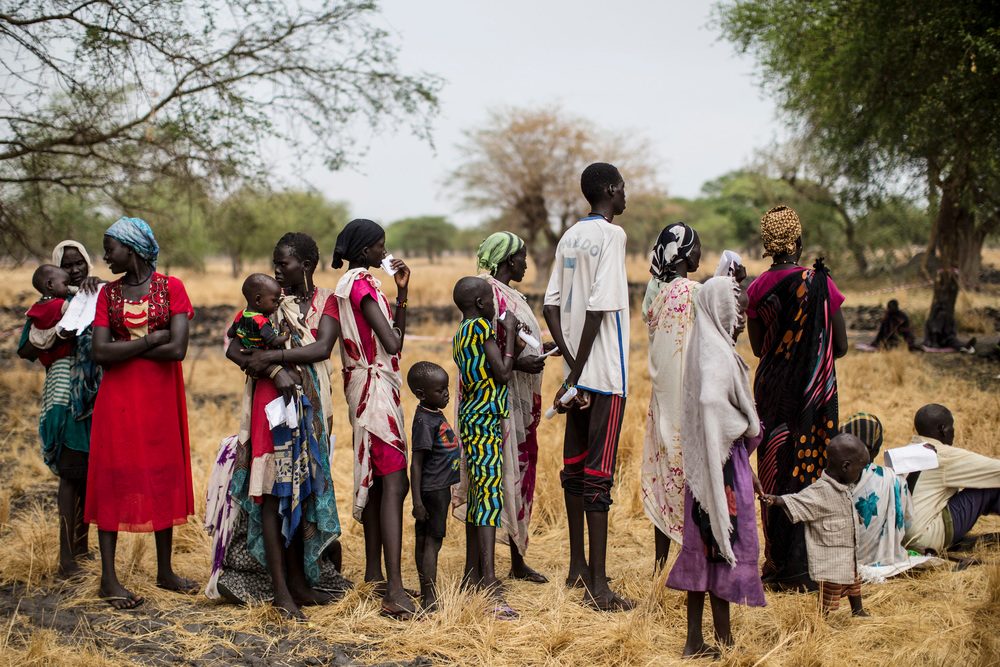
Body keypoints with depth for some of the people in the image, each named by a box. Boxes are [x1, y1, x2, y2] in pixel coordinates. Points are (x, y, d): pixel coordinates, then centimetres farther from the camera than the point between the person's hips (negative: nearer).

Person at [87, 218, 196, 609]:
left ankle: (165, 570, 20)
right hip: (118, 398, 1)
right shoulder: (108, 293, 5)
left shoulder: (171, 288, -2)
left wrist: (125, 349, -9)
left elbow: (178, 349, -14)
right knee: (114, 479, 0)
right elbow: (100, 352, -8)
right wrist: (149, 340, -13)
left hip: (161, 397, 0)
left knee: (164, 479, 7)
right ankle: (109, 578, 7)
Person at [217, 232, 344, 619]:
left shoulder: (326, 301, 6)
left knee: (302, 487, 7)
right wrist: (275, 370, -17)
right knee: (271, 489, -4)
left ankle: (298, 579, 18)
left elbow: (322, 347, -11)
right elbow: (235, 350, -2)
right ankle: (280, 589, -2)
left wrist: (270, 356, -16)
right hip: (271, 399, -1)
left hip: (310, 403, 1)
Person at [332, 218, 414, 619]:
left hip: (366, 387, 11)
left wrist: (401, 293, 8)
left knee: (375, 480, 14)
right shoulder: (362, 283, -14)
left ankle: (374, 575, 22)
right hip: (376, 387, -11)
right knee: (394, 482, -15)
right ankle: (395, 591, -21)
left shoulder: (354, 282, 17)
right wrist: (390, 327, -1)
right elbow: (392, 343, -22)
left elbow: (396, 338, 17)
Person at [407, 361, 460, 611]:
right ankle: (430, 601, -3)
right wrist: (417, 500, -21)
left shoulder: (437, 415, 12)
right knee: (432, 542, -6)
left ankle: (426, 598, 20)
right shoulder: (425, 421, -17)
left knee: (424, 541, 13)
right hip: (432, 489, -9)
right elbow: (416, 463, -19)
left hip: (440, 487, 9)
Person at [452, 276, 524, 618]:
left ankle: (472, 575, 18)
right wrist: (510, 334, -3)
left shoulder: (461, 335, 16)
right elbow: (503, 375, -11)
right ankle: (490, 586, -20)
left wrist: (514, 348, 17)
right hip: (485, 421, -10)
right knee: (490, 497, -14)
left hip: (472, 419, 10)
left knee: (478, 496, 13)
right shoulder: (481, 327, -10)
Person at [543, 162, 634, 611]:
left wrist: (572, 367, 5)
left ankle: (578, 567, 27)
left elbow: (552, 304, 8)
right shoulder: (611, 235, -11)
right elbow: (598, 308, -18)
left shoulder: (570, 237, 11)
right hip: (605, 372, -8)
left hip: (579, 371, 8)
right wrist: (575, 372, -13)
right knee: (599, 473, -6)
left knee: (575, 465, 15)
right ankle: (597, 585, -3)